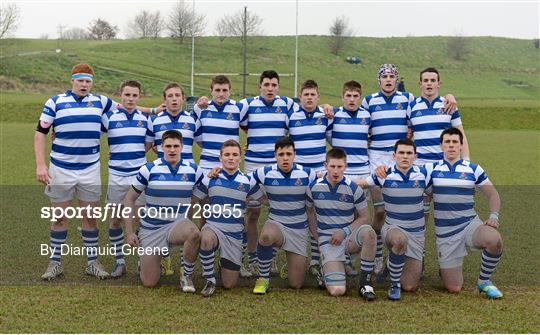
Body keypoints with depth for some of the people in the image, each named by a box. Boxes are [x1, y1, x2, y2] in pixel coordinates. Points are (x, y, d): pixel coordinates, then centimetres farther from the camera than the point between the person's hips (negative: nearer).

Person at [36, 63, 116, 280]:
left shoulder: (100, 102, 6)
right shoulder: (55, 102, -1)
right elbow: (40, 133, 0)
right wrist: (40, 164, -9)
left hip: (90, 171, 2)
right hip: (61, 170, -1)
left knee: (90, 217, 6)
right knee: (59, 217, 6)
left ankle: (93, 262, 16)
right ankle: (55, 263, 17)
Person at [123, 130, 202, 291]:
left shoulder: (193, 170, -3)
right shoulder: (149, 170, -6)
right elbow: (129, 199, 1)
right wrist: (129, 232, -3)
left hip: (179, 223, 1)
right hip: (151, 229, 0)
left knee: (194, 233, -37)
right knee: (148, 282, -5)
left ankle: (187, 276, -13)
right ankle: (144, 262, 32)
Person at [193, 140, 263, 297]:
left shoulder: (248, 181, 3)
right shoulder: (210, 178, 0)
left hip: (235, 235, 2)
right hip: (213, 228, -2)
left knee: (229, 284, 1)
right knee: (206, 239, -41)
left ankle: (225, 263, 37)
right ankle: (210, 280, -19)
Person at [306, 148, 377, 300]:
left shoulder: (354, 189, -4)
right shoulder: (314, 187, -2)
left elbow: (364, 217, 2)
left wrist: (345, 232, -12)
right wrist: (316, 236, 5)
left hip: (350, 237, 1)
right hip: (328, 240, -1)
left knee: (368, 232, -38)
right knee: (337, 291, -19)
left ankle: (365, 282, -19)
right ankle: (327, 269, 20)